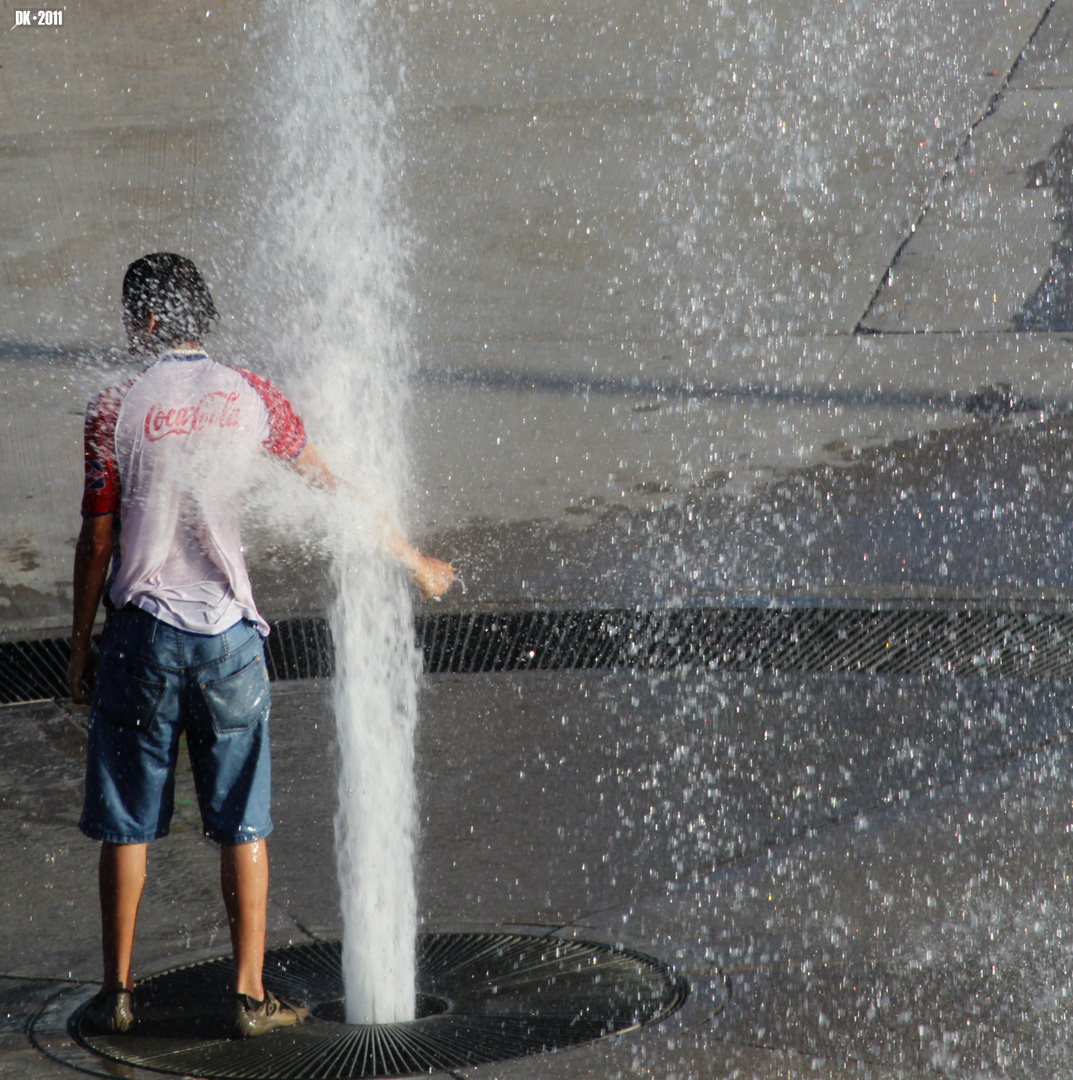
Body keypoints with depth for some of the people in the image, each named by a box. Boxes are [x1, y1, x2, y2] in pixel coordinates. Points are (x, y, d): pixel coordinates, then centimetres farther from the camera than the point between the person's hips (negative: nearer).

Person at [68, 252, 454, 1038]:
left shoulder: (116, 411, -7)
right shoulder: (250, 398, 0)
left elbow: (97, 542, -5)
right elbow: (333, 489, 9)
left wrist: (80, 647, 5)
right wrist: (411, 558, 22)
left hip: (142, 635, -1)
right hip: (228, 635, 2)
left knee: (126, 825, 9)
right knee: (243, 827, 8)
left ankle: (118, 991, 14)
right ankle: (251, 995, 10)